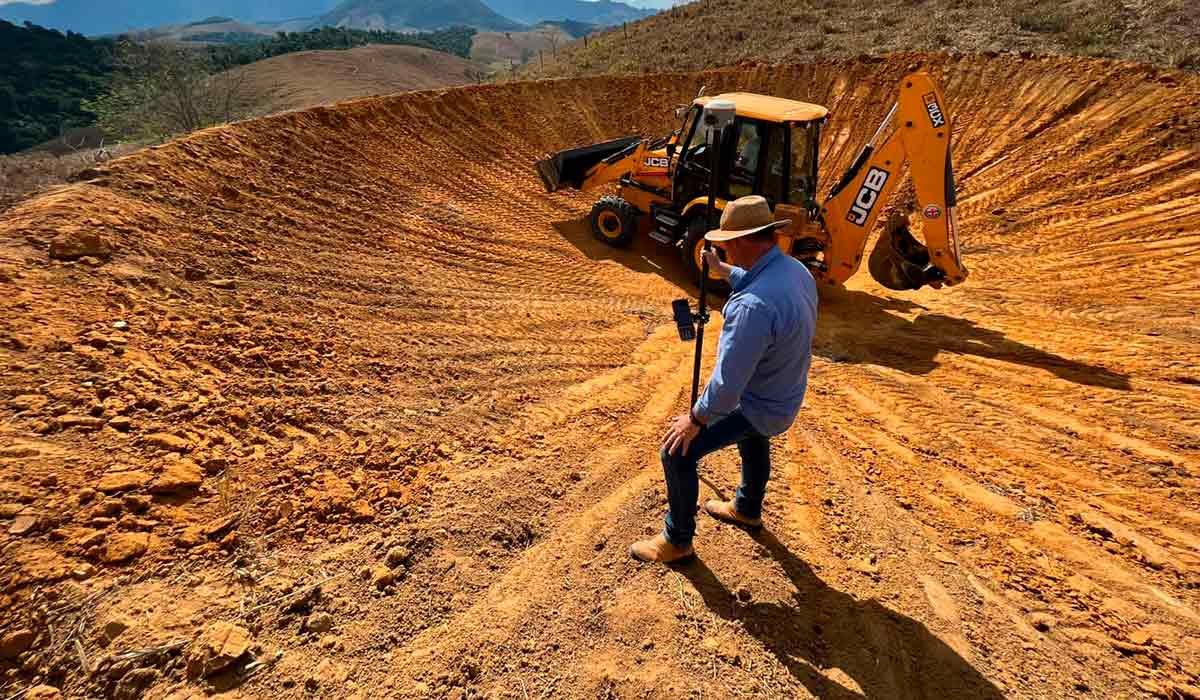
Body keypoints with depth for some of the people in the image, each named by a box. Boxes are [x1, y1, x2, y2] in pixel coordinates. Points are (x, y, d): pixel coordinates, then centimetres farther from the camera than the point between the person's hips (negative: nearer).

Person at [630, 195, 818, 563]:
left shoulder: (753, 306, -39)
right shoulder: (796, 269, -8)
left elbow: (728, 383, -34)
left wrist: (695, 419, -19)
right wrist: (721, 270, 28)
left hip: (758, 406, -9)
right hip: (786, 394, 9)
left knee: (678, 452, -2)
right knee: (753, 437, 36)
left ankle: (677, 540, 18)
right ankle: (748, 509, 59)